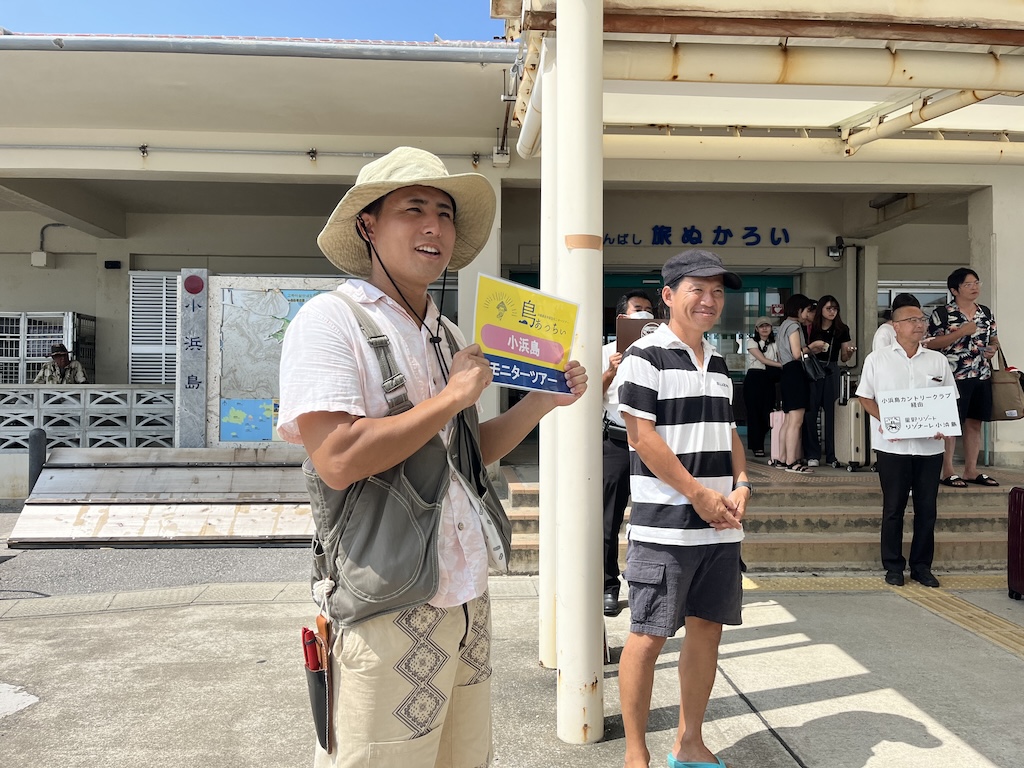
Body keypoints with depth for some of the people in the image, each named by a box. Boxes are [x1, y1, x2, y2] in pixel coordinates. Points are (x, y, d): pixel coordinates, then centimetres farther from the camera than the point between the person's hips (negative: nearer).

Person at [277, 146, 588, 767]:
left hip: (467, 594, 8)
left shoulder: (450, 335, 13)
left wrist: (541, 401, 4)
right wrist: (454, 396, -16)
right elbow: (338, 460, -23)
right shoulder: (330, 320, -12)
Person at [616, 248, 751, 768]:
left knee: (707, 628, 13)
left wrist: (740, 486, 3)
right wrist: (700, 495, -13)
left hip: (721, 526, 7)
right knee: (648, 635, -1)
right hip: (664, 525, -7)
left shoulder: (717, 363, 16)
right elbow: (641, 435, -14)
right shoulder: (645, 356, -7)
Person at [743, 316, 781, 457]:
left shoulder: (775, 344, 13)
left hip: (769, 381, 3)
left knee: (767, 413, -2)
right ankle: (757, 447, 4)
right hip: (754, 379, -3)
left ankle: (759, 444, 12)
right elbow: (763, 359, -9)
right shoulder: (751, 342, 2)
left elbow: (781, 359, 4)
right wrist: (782, 365, -16)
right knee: (754, 412, -3)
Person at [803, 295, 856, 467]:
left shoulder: (842, 330, 6)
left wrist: (849, 352, -12)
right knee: (811, 412, -5)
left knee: (831, 412, 0)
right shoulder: (811, 328, 1)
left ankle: (832, 455, 7)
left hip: (831, 371, 1)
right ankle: (812, 455, 1)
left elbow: (843, 358, 8)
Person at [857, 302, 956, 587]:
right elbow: (865, 397, 3)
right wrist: (885, 421, -13)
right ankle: (893, 565, 15)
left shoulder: (937, 360, 10)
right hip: (892, 446, -2)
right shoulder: (877, 360, 3)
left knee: (926, 508, 6)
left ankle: (922, 566, 18)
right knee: (893, 507, 4)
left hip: (930, 445, 3)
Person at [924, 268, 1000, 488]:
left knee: (975, 423, 10)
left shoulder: (986, 313, 13)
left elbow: (994, 339, 22)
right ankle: (947, 472, 4)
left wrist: (993, 349, 0)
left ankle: (971, 470, 18)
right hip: (954, 377, -6)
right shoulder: (942, 313, -5)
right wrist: (961, 332, -17)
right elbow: (931, 344, -11)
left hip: (982, 376, 6)